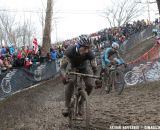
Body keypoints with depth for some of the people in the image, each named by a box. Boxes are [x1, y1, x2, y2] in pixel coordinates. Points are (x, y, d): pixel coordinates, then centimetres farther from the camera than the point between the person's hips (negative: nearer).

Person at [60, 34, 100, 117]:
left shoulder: (89, 53, -34)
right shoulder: (70, 50, -38)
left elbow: (95, 68, -31)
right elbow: (63, 67, -41)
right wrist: (63, 75, -62)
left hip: (83, 68, 2)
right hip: (73, 67, -2)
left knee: (89, 85, -18)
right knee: (71, 82, -30)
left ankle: (81, 104, 6)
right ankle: (66, 106, -22)